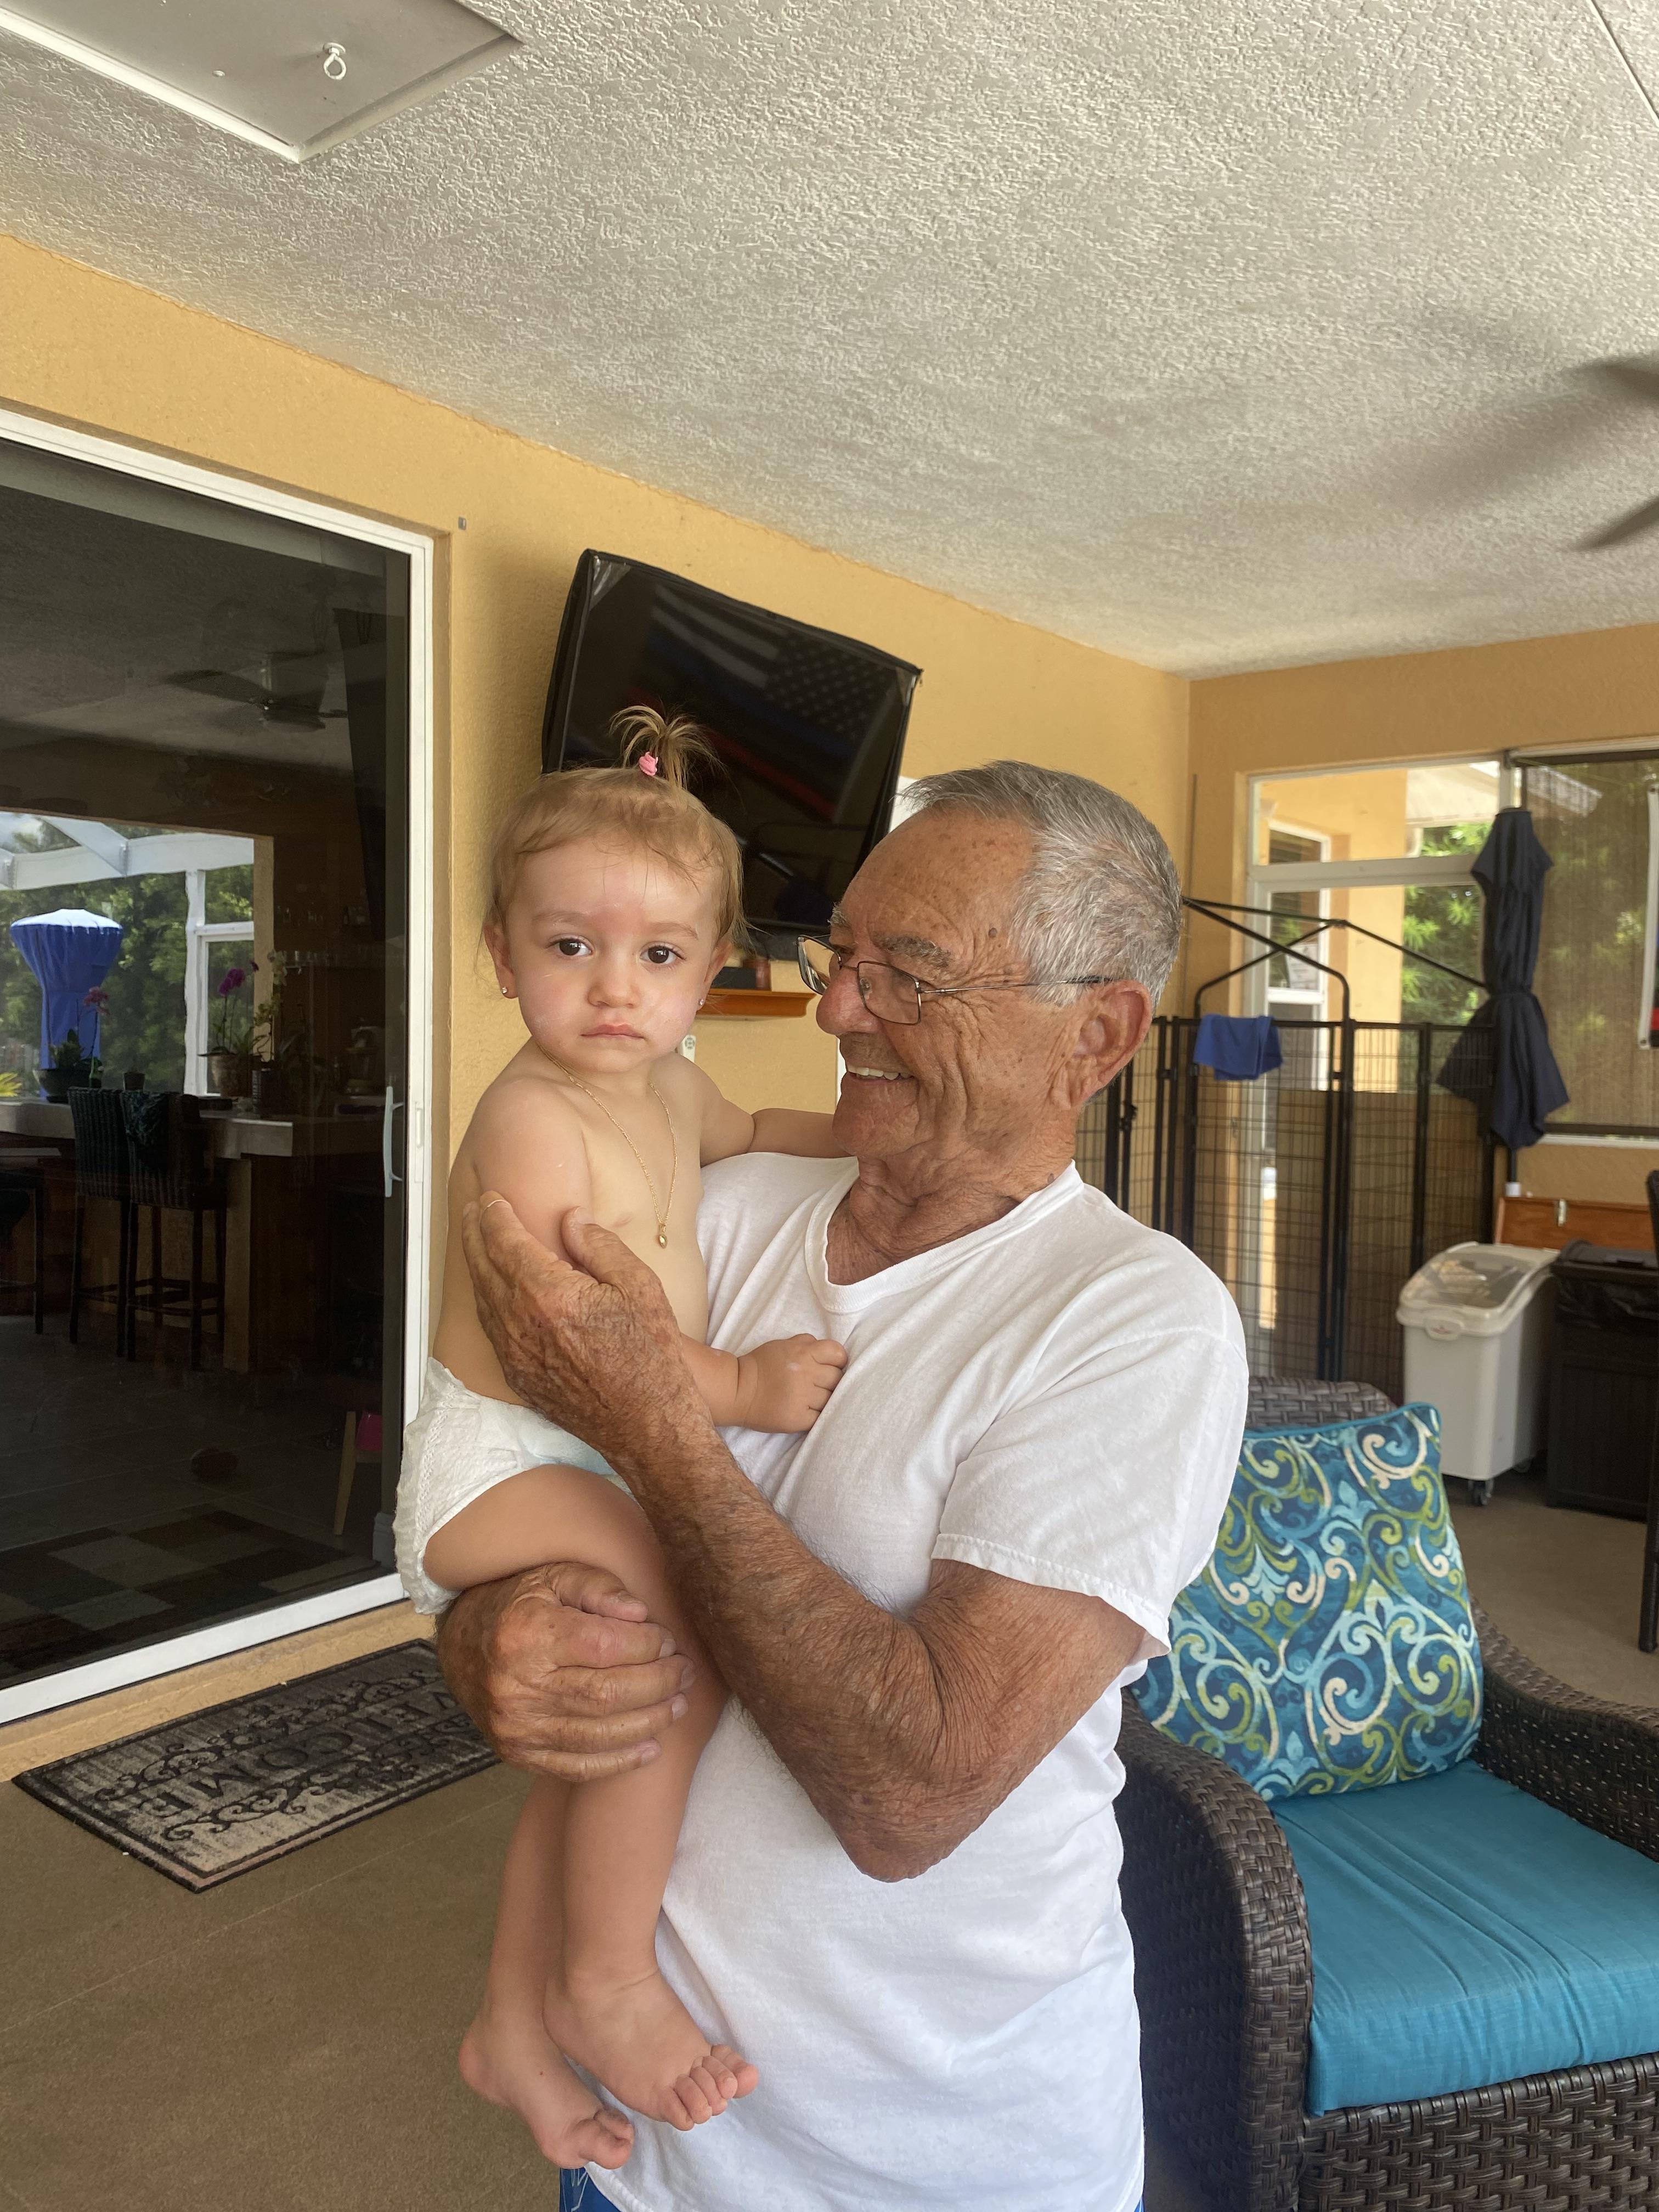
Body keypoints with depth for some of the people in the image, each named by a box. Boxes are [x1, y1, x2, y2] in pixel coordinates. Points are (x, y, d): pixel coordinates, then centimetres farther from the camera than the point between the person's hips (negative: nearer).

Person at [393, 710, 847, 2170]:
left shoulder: (668, 1087, 7)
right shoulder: (534, 1119, -21)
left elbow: (744, 1132, 30)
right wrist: (739, 1385, -30)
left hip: (591, 1464, 9)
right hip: (500, 1461, -9)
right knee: (694, 1638, -28)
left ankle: (515, 2022, 38)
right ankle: (605, 1980, -8)